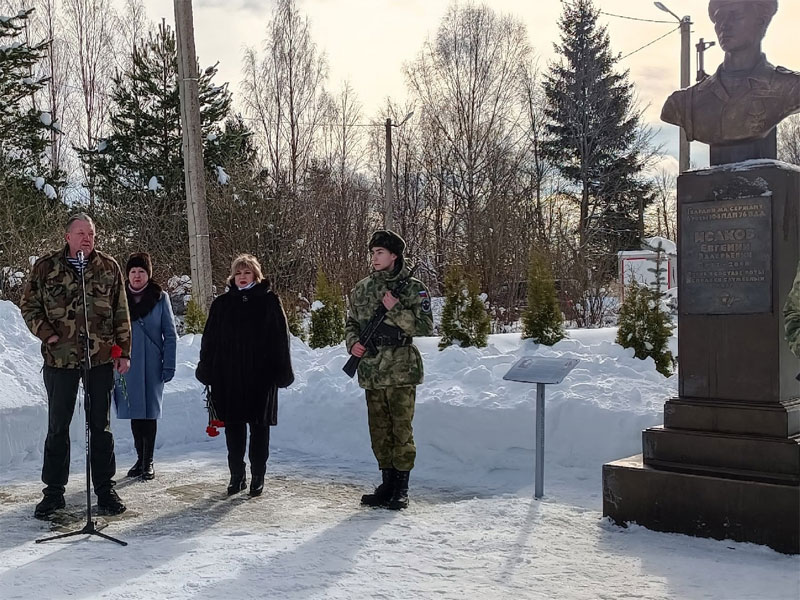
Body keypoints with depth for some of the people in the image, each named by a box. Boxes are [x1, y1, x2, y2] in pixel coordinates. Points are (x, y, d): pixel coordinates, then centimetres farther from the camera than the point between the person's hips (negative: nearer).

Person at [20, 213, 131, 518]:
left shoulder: (109, 267, 4)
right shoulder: (46, 267, 1)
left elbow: (121, 313, 6)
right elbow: (28, 305, 7)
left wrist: (124, 351, 3)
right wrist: (47, 333, -7)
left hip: (101, 358, 0)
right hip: (60, 359, 0)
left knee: (101, 426, 8)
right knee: (57, 427, 8)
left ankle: (105, 489, 17)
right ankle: (54, 491, 19)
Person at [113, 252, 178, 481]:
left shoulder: (160, 298, -1)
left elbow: (170, 334, 0)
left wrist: (169, 366, -6)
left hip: (151, 365, -2)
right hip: (128, 365, 2)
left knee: (150, 411, 1)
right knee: (134, 411, 9)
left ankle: (148, 461, 9)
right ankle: (140, 458, 21)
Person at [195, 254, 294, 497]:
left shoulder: (269, 301, 1)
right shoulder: (221, 304, 8)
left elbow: (281, 338, -1)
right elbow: (209, 340, 10)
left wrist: (282, 371, -5)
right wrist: (206, 370, 5)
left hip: (261, 376, -2)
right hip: (228, 377, 3)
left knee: (259, 426, 4)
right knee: (233, 427, 8)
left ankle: (258, 477, 15)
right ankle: (236, 476, 20)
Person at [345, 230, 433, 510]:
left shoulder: (413, 288, -2)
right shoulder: (361, 289, 11)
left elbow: (425, 327, -8)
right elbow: (351, 323, 20)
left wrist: (396, 309, -17)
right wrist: (353, 342, -1)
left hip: (401, 370, -5)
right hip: (371, 371, 5)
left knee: (401, 429, -2)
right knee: (379, 431, 10)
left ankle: (401, 488, 7)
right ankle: (387, 484, 21)